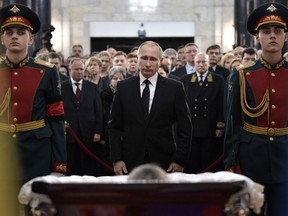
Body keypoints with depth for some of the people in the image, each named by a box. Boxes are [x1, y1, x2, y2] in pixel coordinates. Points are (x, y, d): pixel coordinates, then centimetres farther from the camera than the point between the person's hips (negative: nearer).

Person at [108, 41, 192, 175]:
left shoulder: (175, 88, 0)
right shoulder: (123, 87, 5)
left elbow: (185, 128, 2)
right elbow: (114, 126, 6)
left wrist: (180, 160, -5)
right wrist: (116, 159, -2)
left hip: (164, 164, -1)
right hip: (130, 163, 1)